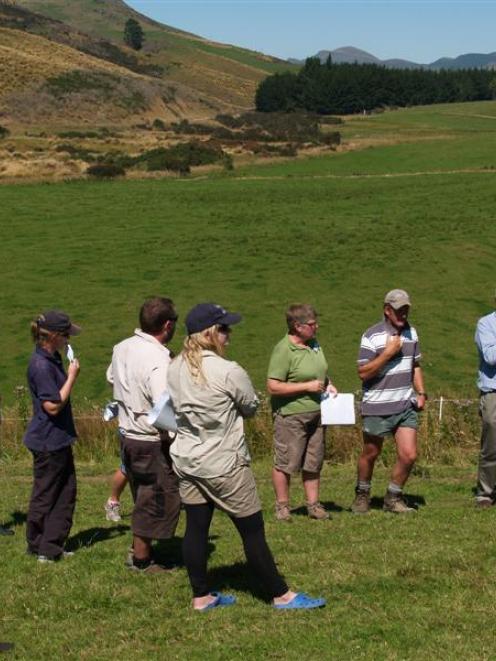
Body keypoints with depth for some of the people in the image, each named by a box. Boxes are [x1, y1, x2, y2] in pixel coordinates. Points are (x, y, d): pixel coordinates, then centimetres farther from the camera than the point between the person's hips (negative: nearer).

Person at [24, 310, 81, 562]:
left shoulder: (52, 359, 8)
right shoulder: (41, 365, -23)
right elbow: (53, 406, -23)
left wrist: (70, 374, 4)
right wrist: (72, 377, -18)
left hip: (59, 439, 10)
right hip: (47, 442, -10)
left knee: (66, 492, 13)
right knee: (45, 494, 4)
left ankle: (52, 547, 21)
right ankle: (40, 548, 18)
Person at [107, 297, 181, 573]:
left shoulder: (122, 348, 2)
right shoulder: (158, 361, -25)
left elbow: (111, 378, 22)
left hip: (129, 435, 8)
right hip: (153, 443, -8)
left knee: (144, 499, 22)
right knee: (159, 500, 7)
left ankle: (140, 548, 33)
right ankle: (142, 560, 17)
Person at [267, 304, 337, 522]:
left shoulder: (314, 344, 10)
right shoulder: (283, 350, -16)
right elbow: (273, 387, -21)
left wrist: (328, 384, 6)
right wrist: (307, 386, -19)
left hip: (316, 414, 8)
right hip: (291, 416, -8)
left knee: (313, 463, 13)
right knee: (286, 463, 1)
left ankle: (313, 504, 22)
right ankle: (282, 506, 14)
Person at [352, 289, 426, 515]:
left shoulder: (411, 332, 9)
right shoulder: (372, 336, -11)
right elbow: (363, 373, -13)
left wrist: (421, 393, 9)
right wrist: (388, 353, -19)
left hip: (406, 405, 5)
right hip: (378, 407, -4)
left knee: (409, 455, -4)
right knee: (370, 454, 10)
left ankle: (393, 498, 16)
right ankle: (362, 495, 32)